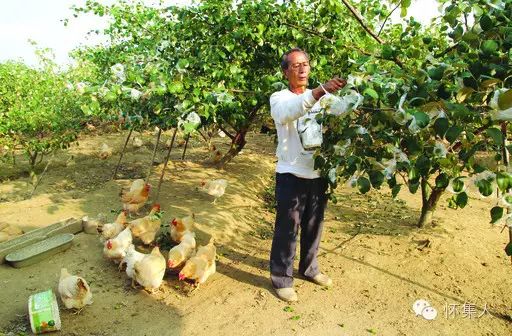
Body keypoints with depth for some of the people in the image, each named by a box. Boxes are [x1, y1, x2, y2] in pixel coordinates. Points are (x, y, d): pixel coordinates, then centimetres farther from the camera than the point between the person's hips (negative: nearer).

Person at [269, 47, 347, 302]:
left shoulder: (320, 98, 10)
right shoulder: (279, 98, -5)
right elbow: (287, 112, -30)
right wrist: (321, 90, -42)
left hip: (318, 174, 5)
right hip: (291, 175, -5)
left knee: (314, 227, 18)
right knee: (287, 229, 4)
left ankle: (309, 268, 38)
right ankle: (281, 278, 21)